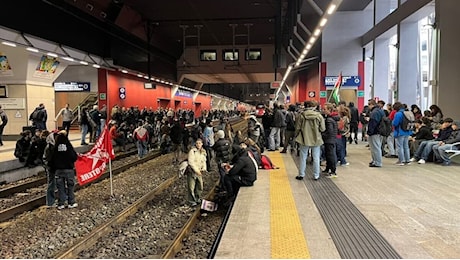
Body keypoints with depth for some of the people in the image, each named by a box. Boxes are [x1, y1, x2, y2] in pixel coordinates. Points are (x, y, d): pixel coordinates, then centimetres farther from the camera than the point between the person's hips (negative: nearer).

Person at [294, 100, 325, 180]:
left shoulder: (301, 115, -10)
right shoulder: (319, 116, -8)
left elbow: (297, 128, -5)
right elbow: (322, 129, -6)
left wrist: (297, 137, 10)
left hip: (304, 139, 0)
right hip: (316, 139, 0)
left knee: (303, 158, 11)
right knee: (316, 158, 11)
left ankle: (301, 175, 18)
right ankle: (316, 175, 18)